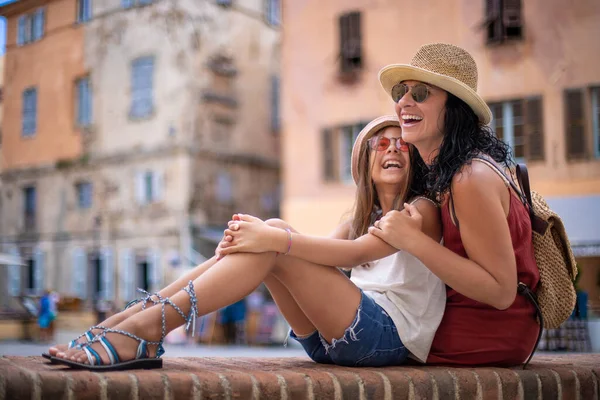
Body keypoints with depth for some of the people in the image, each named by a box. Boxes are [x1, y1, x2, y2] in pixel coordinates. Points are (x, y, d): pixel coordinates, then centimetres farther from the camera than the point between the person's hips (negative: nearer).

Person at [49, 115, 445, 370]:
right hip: (332, 342, 6)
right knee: (273, 233, -12)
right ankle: (138, 317, -18)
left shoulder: (423, 210, 4)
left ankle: (147, 329, -30)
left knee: (275, 242, -23)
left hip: (392, 335, -6)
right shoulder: (361, 219, 25)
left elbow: (357, 252, -15)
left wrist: (276, 239, -28)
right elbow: (322, 255, 4)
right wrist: (259, 236, -17)